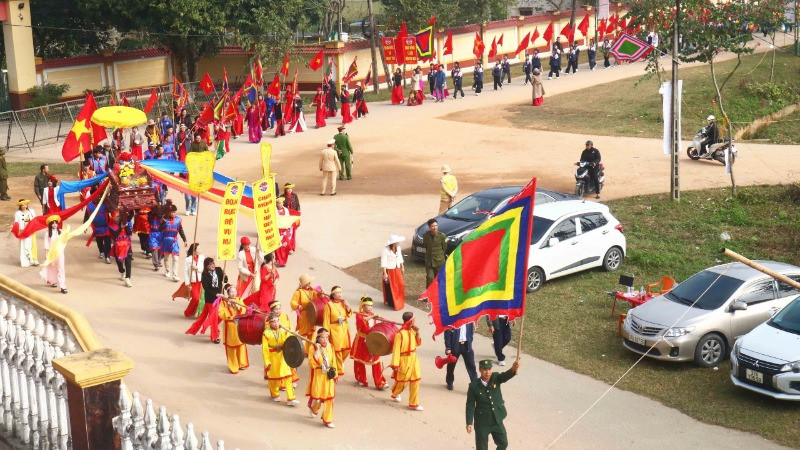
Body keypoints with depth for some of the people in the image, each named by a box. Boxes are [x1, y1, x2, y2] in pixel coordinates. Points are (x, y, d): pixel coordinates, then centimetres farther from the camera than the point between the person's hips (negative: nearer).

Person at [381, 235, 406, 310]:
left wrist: (402, 267, 19)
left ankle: (399, 302, 26)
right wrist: (385, 273, -21)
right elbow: (383, 263, -20)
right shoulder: (385, 250, -21)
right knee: (391, 287, 2)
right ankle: (392, 303, 15)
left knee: (400, 285, 9)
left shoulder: (398, 248, 0)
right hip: (389, 271, -7)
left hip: (397, 270, 7)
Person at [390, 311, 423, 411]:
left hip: (413, 359, 7)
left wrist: (417, 333, -4)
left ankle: (414, 403, 13)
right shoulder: (400, 333, -21)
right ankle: (395, 394, 41)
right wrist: (395, 364, -19)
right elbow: (396, 349, -19)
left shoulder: (412, 331, 2)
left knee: (415, 381, 5)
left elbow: (417, 343, 13)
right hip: (404, 360, -7)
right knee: (402, 381, 9)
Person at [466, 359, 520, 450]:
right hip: (482, 422, -3)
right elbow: (470, 405, -9)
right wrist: (469, 423, -10)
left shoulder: (496, 378, -9)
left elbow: (506, 375, -30)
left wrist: (513, 368, -53)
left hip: (497, 421, 3)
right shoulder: (474, 386, -14)